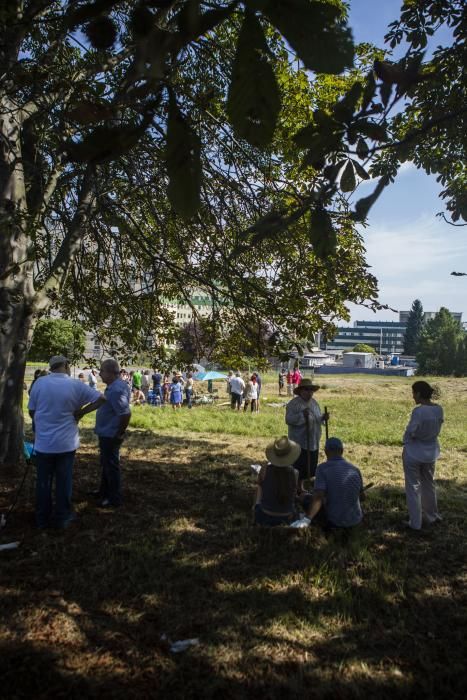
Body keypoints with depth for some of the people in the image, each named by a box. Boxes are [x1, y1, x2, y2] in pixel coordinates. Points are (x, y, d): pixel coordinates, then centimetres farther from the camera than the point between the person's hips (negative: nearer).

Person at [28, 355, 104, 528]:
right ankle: (62, 518, 21)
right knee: (64, 481, 11)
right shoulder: (75, 384, -9)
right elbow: (100, 399, -6)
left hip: (43, 442, 1)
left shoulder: (40, 383, -6)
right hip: (66, 442, -1)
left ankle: (42, 518, 24)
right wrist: (79, 412, -1)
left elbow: (31, 411, 2)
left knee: (43, 481, 13)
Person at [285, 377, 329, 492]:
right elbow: (288, 419, -22)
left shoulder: (314, 403, 11)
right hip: (299, 442, -7)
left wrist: (323, 418, -3)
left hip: (313, 442, 7)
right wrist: (302, 415, -31)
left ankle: (301, 487, 32)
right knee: (297, 467, -2)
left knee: (308, 467, 16)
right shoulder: (293, 404, -13)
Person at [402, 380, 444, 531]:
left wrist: (405, 444, -1)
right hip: (431, 452, 6)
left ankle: (415, 522, 17)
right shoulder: (439, 409, -6)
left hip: (414, 453, -6)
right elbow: (437, 430, 4)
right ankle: (431, 517, 36)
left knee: (413, 487, 9)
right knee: (429, 484, 23)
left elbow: (410, 432, -19)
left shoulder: (418, 411, -26)